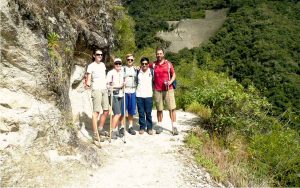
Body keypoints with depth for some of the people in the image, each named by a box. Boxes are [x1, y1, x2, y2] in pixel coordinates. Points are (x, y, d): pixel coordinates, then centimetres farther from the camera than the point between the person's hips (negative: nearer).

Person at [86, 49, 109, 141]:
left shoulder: (103, 64, 17)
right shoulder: (91, 66, -3)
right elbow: (88, 79, -8)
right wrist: (88, 83, -26)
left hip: (104, 89, 7)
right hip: (96, 89, -7)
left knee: (106, 111, 8)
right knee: (96, 111, -9)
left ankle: (100, 128, 25)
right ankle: (95, 134, -4)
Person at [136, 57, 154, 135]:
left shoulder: (151, 71, 4)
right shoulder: (137, 72, 5)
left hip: (148, 95, -1)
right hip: (139, 95, 1)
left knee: (148, 113, 2)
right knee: (141, 112, 5)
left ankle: (149, 128, 13)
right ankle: (142, 127, 15)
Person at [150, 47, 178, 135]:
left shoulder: (168, 64, 5)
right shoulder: (153, 65, 7)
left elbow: (174, 74, 7)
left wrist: (170, 81, -11)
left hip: (168, 89, -1)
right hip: (157, 90, 1)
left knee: (172, 108, -4)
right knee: (159, 109, 8)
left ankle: (174, 127, 3)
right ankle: (160, 126, 20)